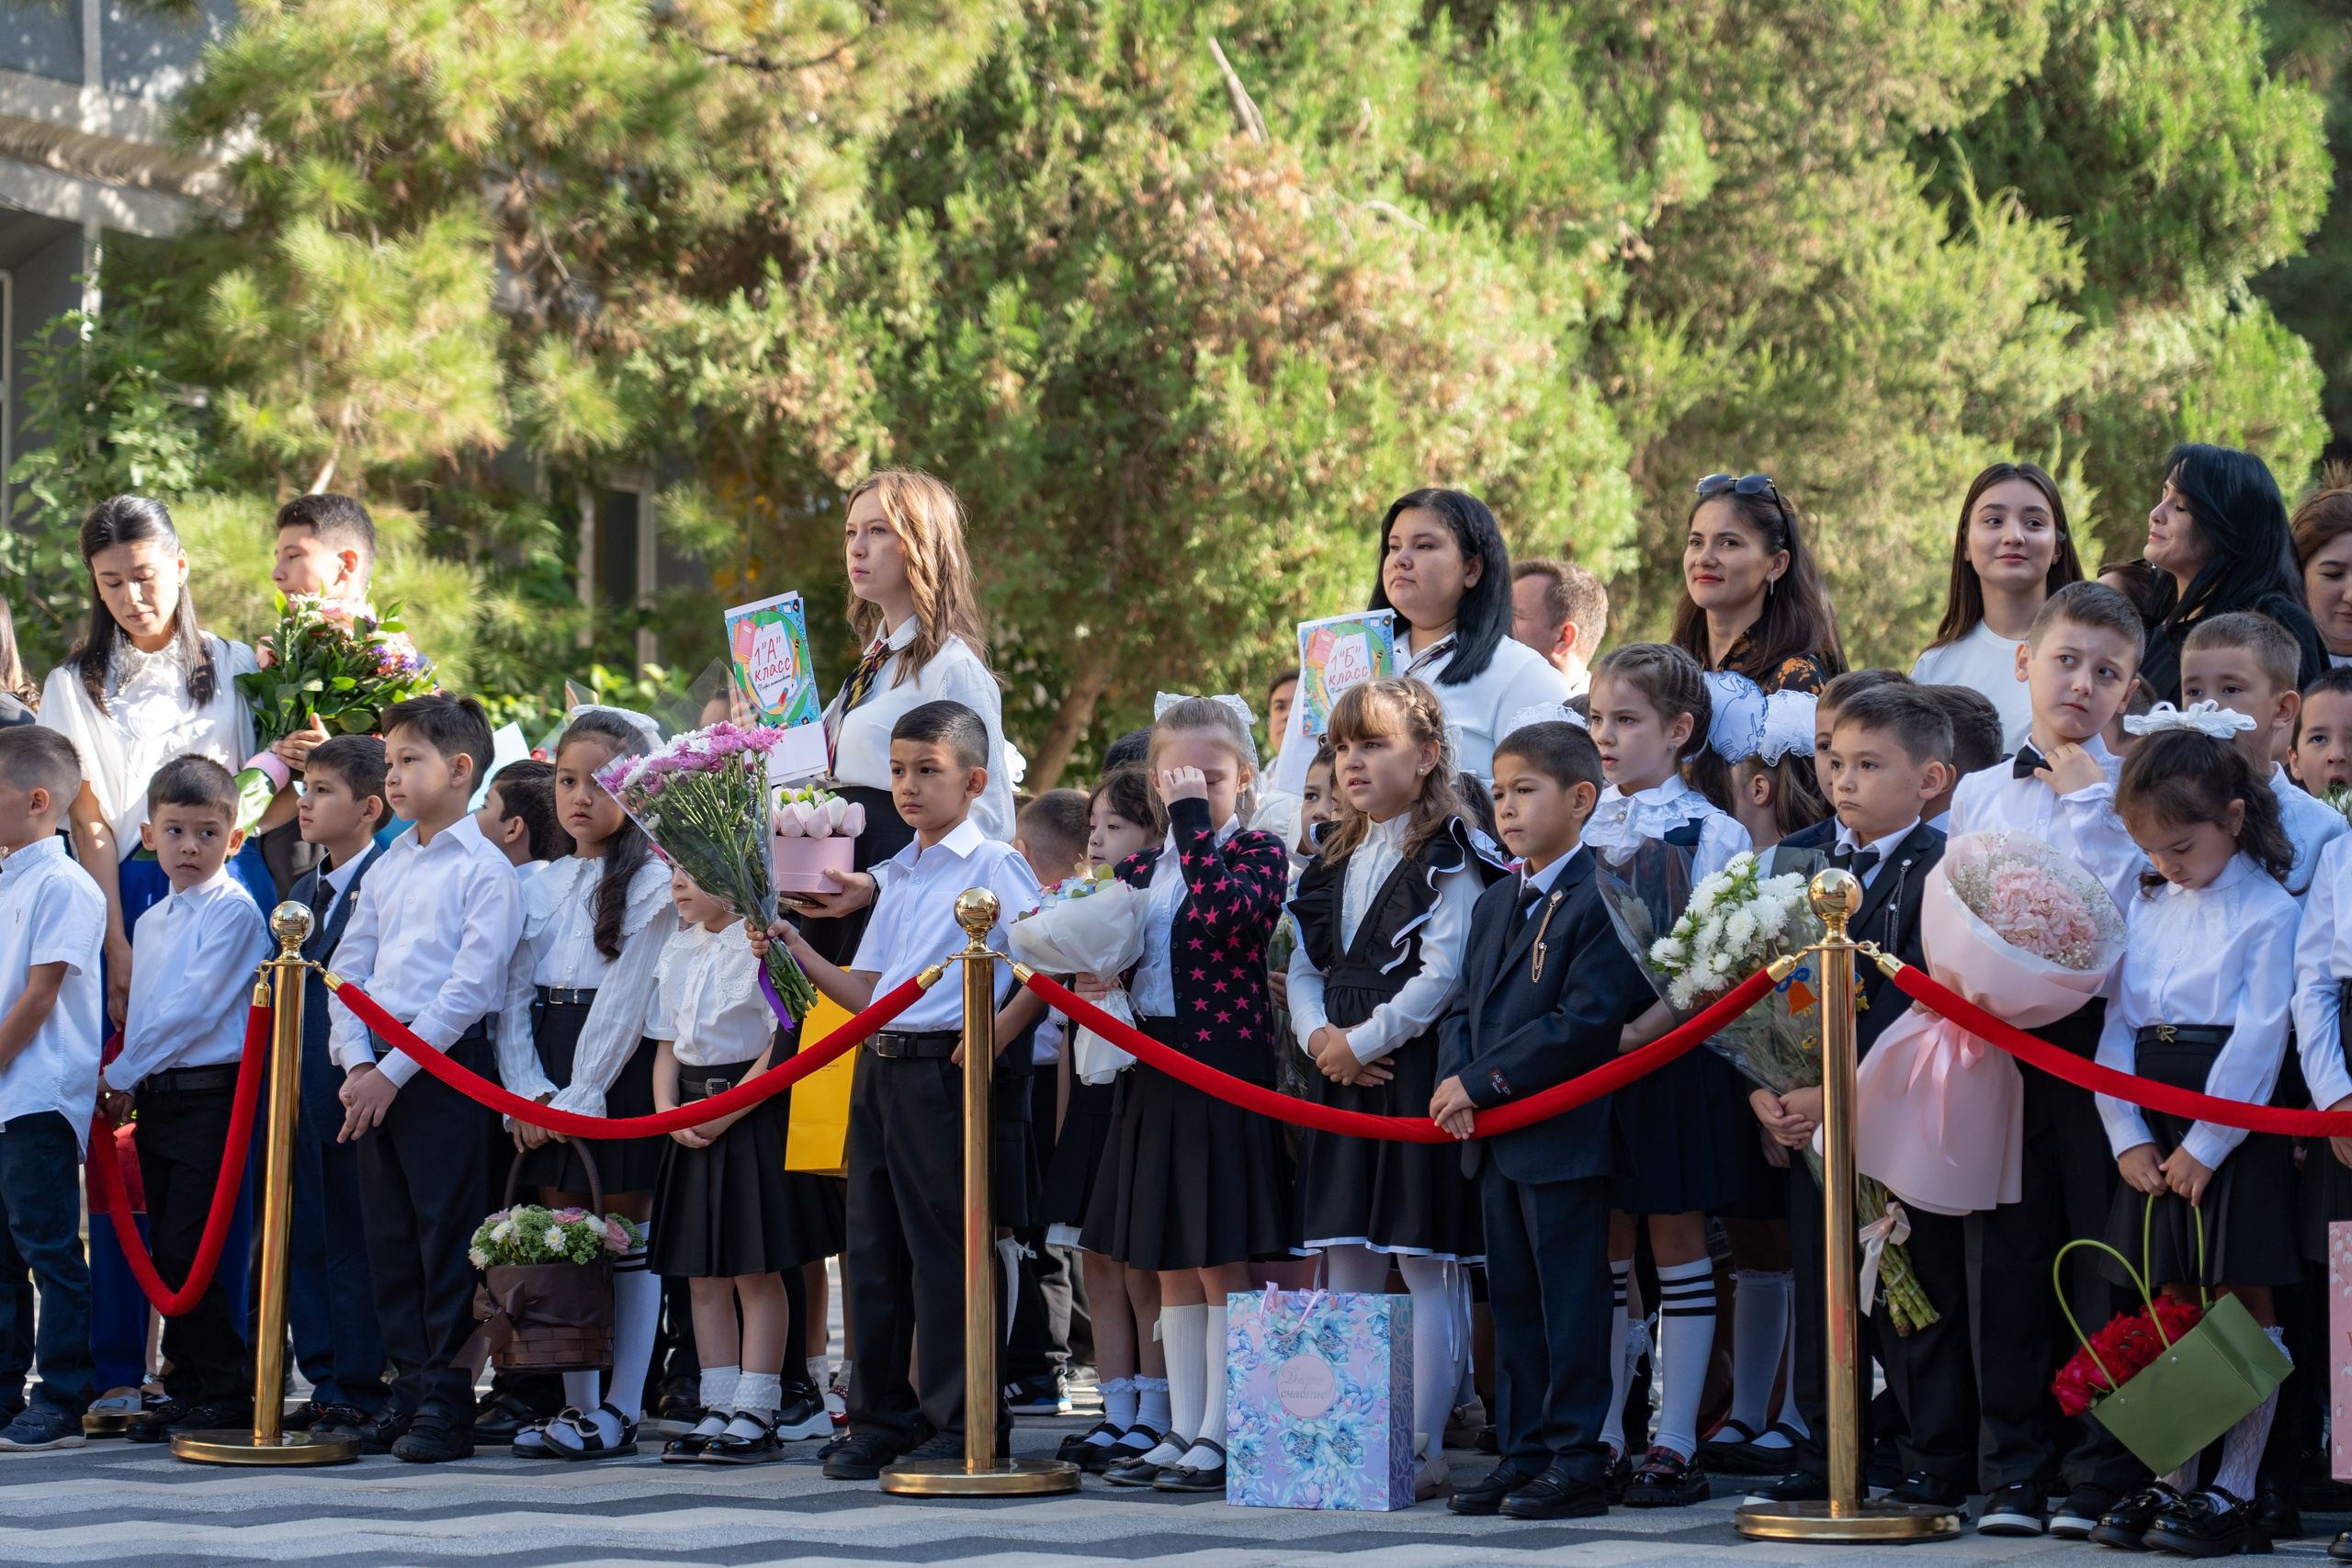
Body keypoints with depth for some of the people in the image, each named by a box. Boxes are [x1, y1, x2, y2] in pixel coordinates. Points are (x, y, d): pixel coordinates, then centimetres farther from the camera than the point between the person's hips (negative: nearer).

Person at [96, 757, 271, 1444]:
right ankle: (186, 1388, 14)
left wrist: (121, 1074, -8)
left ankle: (225, 1394, -4)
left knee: (188, 1251, -11)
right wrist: (125, 1084, 9)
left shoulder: (233, 910, -8)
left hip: (210, 1096, -8)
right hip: (155, 1098, 8)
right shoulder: (150, 922, 18)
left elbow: (195, 1007, -14)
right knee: (168, 1255, 8)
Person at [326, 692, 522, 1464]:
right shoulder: (386, 869, 16)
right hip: (375, 1072, 7)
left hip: (444, 1068, -7)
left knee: (447, 1235, -5)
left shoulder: (484, 870, -6)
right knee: (389, 1236, 9)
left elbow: (472, 984, -13)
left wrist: (395, 1072, -15)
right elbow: (348, 967, 14)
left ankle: (448, 1400, -2)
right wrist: (356, 1061, -2)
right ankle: (407, 1386, 15)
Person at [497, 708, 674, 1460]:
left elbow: (627, 1000, -12)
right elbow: (514, 996, 9)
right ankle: (577, 1405, 11)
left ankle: (621, 1412, 1)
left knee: (626, 1242, -2)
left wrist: (579, 1096, -15)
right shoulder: (541, 886, 13)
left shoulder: (652, 882, -5)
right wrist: (527, 1091, -5)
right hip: (546, 1083, 6)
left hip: (619, 1074, -6)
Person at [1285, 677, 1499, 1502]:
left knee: (1424, 1271, -4)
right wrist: (1318, 1036, -4)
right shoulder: (1335, 862, 17)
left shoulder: (1449, 861, -7)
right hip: (1342, 1084, 7)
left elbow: (1441, 976, -15)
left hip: (1418, 1074, -7)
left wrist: (1361, 1041, -13)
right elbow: (1305, 968, 16)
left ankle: (1423, 1450, -2)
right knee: (1346, 1270, 7)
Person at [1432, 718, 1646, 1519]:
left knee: (1573, 1305, -4)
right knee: (1513, 1305, 13)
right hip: (1497, 1142, 9)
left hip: (1567, 1142, -9)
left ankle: (1578, 1461, 0)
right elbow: (1464, 1005, 17)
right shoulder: (1494, 906, 17)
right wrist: (1455, 1082, -4)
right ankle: (1522, 1455, 19)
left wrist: (1482, 1079, -18)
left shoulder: (1602, 899, -12)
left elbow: (1584, 1023, -19)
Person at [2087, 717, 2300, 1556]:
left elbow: (2259, 1042, -12)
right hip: (2154, 1135, 6)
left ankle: (2233, 1494, 0)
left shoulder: (2268, 913, -7)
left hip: (2235, 1130, -6)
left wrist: (2205, 1146, -14)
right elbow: (2117, 1027, 9)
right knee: (2169, 1308, 8)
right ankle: (2172, 1484, 14)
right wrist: (2128, 1137, -2)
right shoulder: (2144, 908, 12)